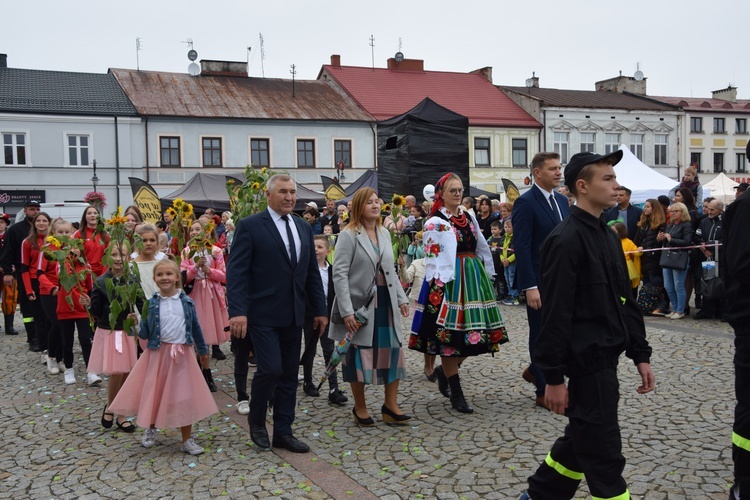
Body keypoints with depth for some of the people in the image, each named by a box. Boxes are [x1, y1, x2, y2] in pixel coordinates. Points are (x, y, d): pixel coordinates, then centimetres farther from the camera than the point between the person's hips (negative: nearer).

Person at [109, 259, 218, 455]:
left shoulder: (187, 301, 1)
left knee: (186, 396, 3)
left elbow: (195, 327, 10)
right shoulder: (151, 303, -3)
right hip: (158, 354, -1)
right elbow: (144, 334, -3)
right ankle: (150, 428, 39)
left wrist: (203, 351, 16)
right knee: (155, 394, 11)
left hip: (183, 354, 1)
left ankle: (187, 440, 15)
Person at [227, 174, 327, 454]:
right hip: (263, 314, -6)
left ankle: (283, 433, 21)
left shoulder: (304, 228, 12)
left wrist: (320, 310, 11)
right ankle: (256, 420, 15)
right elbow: (236, 272, -11)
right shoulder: (250, 226, -6)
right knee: (270, 368, -11)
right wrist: (238, 311, -21)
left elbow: (312, 272, 15)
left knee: (289, 374, 9)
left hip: (293, 315, 6)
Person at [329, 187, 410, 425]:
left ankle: (391, 406, 16)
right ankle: (360, 408, 20)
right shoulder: (348, 235, -10)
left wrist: (402, 298, 9)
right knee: (360, 354, 4)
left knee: (393, 351, 5)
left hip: (386, 302, 6)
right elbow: (339, 274, -15)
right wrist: (347, 311, -20)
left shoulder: (384, 233, 11)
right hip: (361, 304, -6)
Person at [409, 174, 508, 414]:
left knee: (472, 334, 7)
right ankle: (455, 394, 8)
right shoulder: (435, 223, -6)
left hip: (473, 278, 7)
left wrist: (487, 275, 17)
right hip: (448, 282, -7)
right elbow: (431, 259, -11)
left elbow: (482, 249, 20)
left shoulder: (469, 218, 14)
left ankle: (444, 371, 32)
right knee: (449, 335, -2)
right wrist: (437, 287, -18)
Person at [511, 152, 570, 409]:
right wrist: (530, 287, -22)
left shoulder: (562, 200, 12)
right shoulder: (525, 203, -12)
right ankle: (544, 392, 17)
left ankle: (535, 371, 34)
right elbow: (522, 248, -17)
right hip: (540, 282, -7)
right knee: (542, 335, 4)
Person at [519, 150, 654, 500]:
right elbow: (556, 313, -19)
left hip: (606, 359, 9)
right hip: (587, 362, -9)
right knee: (603, 454, 1)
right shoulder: (566, 240, -17)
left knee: (582, 439, 20)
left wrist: (640, 355, 14)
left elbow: (624, 300, 16)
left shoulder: (608, 237, 11)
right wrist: (553, 377, -18)